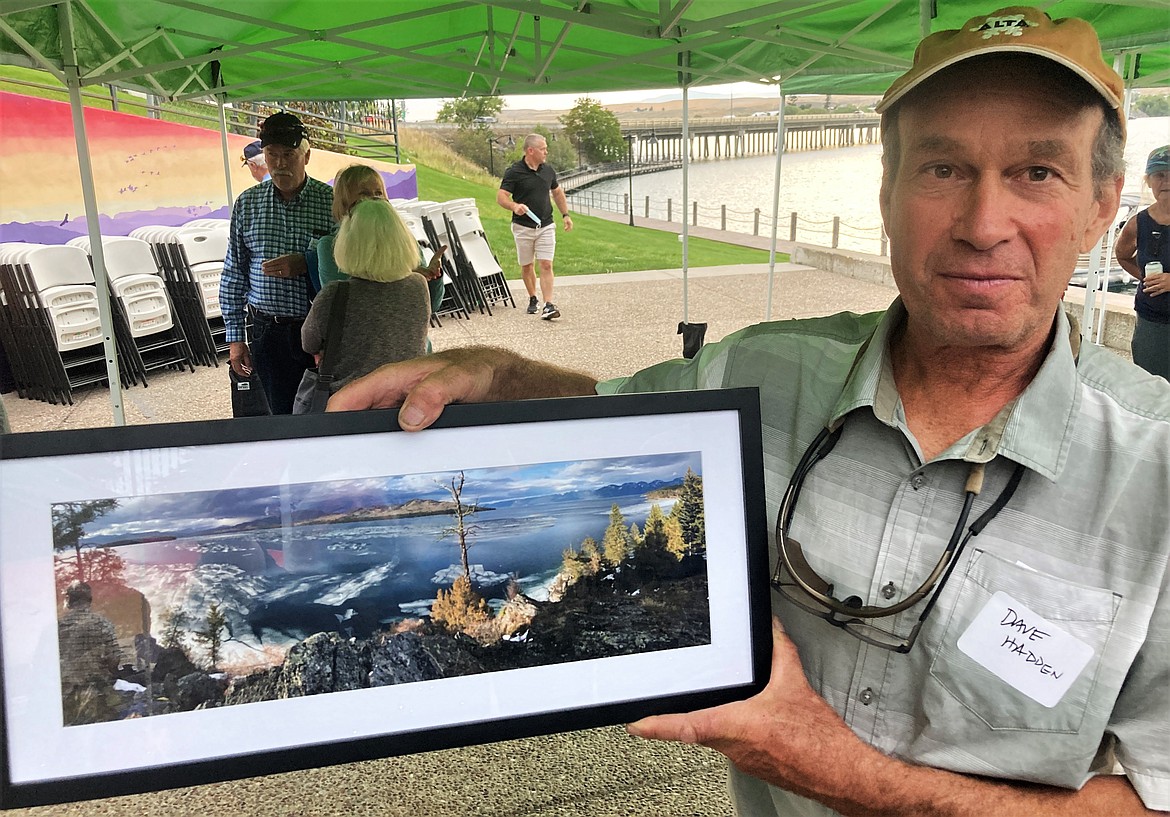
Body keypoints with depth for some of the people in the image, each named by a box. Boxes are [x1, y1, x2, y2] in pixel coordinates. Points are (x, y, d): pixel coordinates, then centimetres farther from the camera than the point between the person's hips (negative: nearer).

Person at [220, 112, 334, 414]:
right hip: (268, 332, 2)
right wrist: (235, 338, 5)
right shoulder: (246, 204, 6)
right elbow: (233, 275, 8)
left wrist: (306, 265, -17)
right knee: (283, 415, 7)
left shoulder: (332, 201, -1)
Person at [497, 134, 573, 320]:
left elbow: (557, 192, 21)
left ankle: (548, 305, -13)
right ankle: (533, 299, 31)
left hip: (546, 226, 3)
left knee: (546, 265, -9)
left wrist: (565, 215, 17)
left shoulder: (548, 170, 6)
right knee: (527, 266, 10)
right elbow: (500, 197, -12)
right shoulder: (514, 172, -10)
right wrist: (515, 206, -32)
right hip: (523, 227, -2)